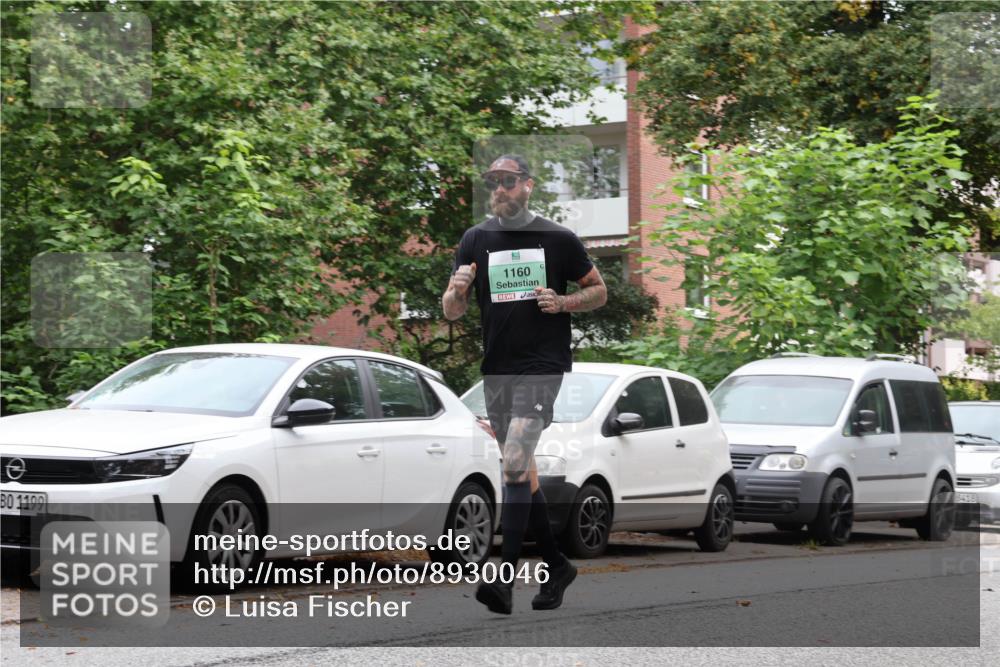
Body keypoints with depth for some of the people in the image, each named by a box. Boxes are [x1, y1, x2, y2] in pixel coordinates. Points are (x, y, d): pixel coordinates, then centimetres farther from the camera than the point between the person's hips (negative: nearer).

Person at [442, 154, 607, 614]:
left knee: (515, 465, -18)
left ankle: (505, 580, -21)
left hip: (542, 365, -5)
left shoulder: (559, 239, -1)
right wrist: (458, 290, -17)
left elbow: (598, 291, 10)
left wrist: (563, 302, -10)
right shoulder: (475, 240, 7)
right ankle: (557, 565, 26)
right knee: (521, 473, 11)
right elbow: (451, 312, 6)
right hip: (496, 368, 5)